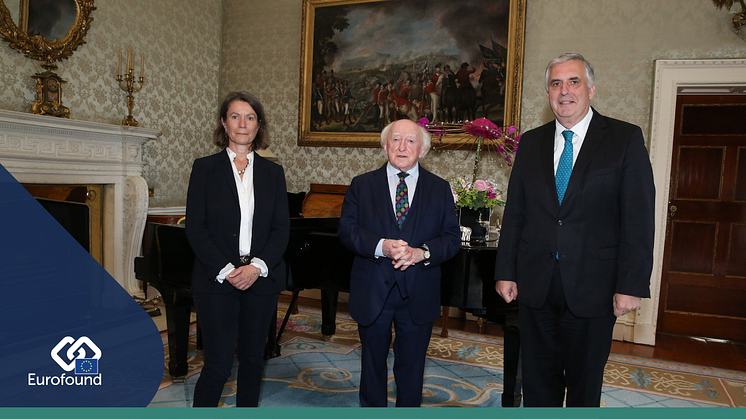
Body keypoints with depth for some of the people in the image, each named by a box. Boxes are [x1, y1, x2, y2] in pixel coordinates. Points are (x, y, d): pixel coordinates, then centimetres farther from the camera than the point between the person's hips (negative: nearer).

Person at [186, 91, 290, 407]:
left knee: (253, 359, 12)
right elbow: (195, 229, -4)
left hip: (261, 279, 3)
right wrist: (226, 271, -14)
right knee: (218, 365, -2)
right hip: (216, 281, -2)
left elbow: (281, 229, 2)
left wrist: (257, 266, -12)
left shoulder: (272, 172, 7)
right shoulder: (205, 168, 1)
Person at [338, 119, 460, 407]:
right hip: (372, 293, 0)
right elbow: (347, 230, -7)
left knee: (412, 366, 14)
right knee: (373, 362, 17)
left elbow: (452, 238, -1)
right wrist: (381, 246, -24)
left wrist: (422, 252, -20)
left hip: (419, 295, 0)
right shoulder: (362, 185, 2)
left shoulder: (440, 189, 4)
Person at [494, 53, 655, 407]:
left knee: (585, 382, 14)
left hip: (592, 286, -2)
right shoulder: (530, 142, 7)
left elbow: (639, 218, -7)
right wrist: (505, 271, 3)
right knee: (538, 380, 15)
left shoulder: (626, 138, -2)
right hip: (535, 285, 3)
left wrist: (631, 285, -12)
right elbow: (514, 213, 7)